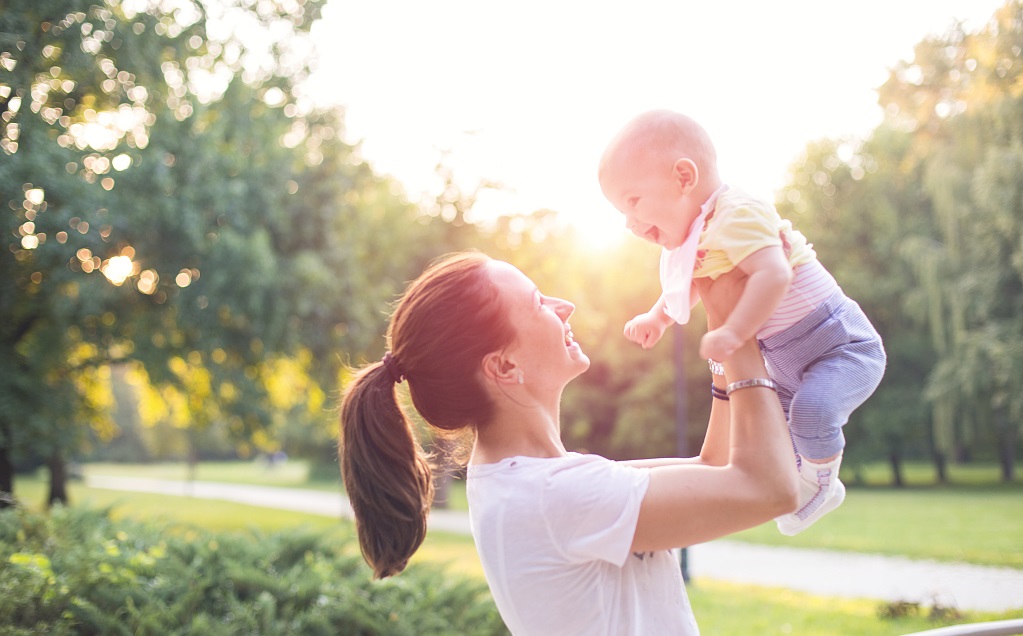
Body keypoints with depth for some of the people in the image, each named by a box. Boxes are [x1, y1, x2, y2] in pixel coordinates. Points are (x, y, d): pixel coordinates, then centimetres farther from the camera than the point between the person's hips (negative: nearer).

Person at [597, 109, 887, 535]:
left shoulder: (737, 216, -26)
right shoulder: (694, 240, 5)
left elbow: (773, 274, -39)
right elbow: (685, 292, 21)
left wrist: (733, 333, -43)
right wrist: (656, 319, 6)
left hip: (842, 345, -10)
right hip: (789, 362, 10)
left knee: (812, 409, -29)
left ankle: (820, 483, -3)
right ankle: (802, 477, 37)